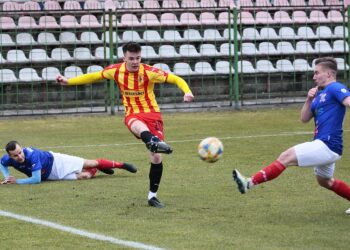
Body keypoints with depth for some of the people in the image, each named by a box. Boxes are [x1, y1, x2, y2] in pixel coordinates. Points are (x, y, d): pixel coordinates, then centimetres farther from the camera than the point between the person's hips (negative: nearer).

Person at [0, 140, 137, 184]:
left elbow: (36, 179, -41)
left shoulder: (32, 155, -39)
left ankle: (121, 165, 16)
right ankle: (95, 170, 36)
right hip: (50, 175, 5)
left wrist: (16, 181, -34)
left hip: (55, 162, -5)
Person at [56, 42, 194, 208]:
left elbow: (176, 79, -9)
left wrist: (187, 92, -28)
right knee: (139, 126, -41)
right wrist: (68, 81, 10)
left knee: (157, 157, -9)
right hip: (132, 114, 0)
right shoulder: (116, 71, -1)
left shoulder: (149, 72, -9)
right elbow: (93, 77, 14)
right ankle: (154, 142, -76)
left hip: (152, 113, 0)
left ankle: (152, 196, 8)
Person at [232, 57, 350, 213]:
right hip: (326, 147, 11)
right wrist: (309, 100, -2)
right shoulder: (320, 93, 17)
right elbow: (304, 118, 14)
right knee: (324, 181, 29)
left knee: (286, 157, -15)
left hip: (327, 146, -11)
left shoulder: (335, 89, -10)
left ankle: (249, 183, -16)